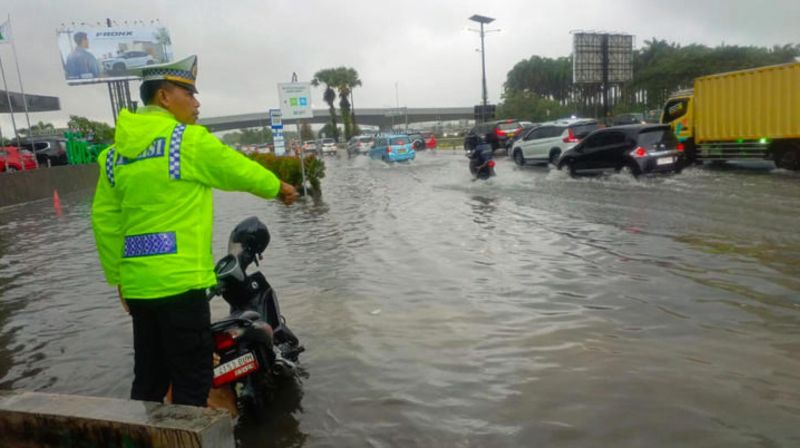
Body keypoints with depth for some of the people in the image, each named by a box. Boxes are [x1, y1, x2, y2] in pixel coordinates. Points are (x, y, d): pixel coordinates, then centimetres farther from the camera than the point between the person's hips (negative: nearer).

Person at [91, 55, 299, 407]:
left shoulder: (116, 151, 10)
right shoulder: (189, 140, -9)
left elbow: (103, 219, 11)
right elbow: (240, 171, 2)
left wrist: (118, 277, 18)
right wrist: (278, 188, 20)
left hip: (137, 284, 7)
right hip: (178, 282, -7)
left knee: (149, 379, 18)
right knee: (192, 380, 4)